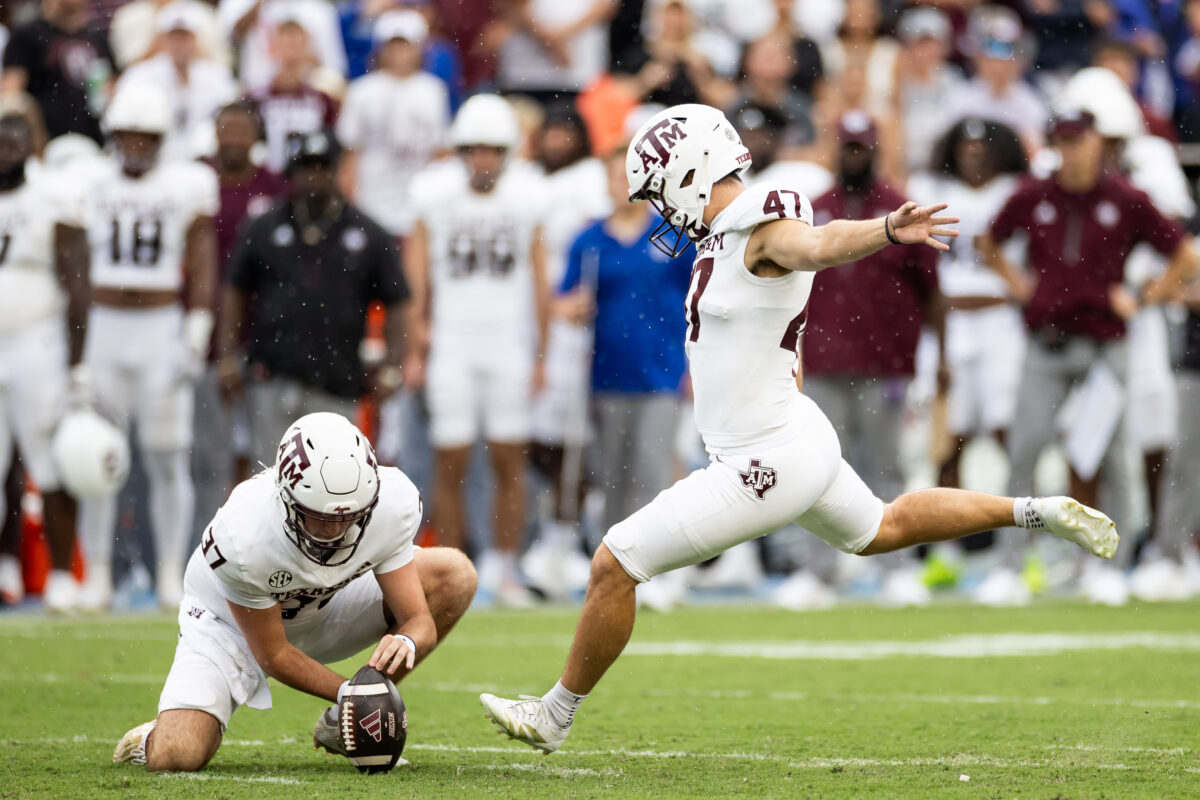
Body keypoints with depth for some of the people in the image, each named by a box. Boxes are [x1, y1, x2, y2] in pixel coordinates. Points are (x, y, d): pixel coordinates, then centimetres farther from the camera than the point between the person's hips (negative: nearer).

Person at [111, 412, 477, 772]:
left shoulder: (393, 504, -29)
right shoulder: (241, 540, -38)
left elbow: (419, 620, -22)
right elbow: (272, 655, -24)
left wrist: (407, 642, -45)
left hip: (325, 606, 4)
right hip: (233, 621, -4)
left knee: (454, 576, -16)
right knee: (175, 758, -25)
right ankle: (166, 732, 16)